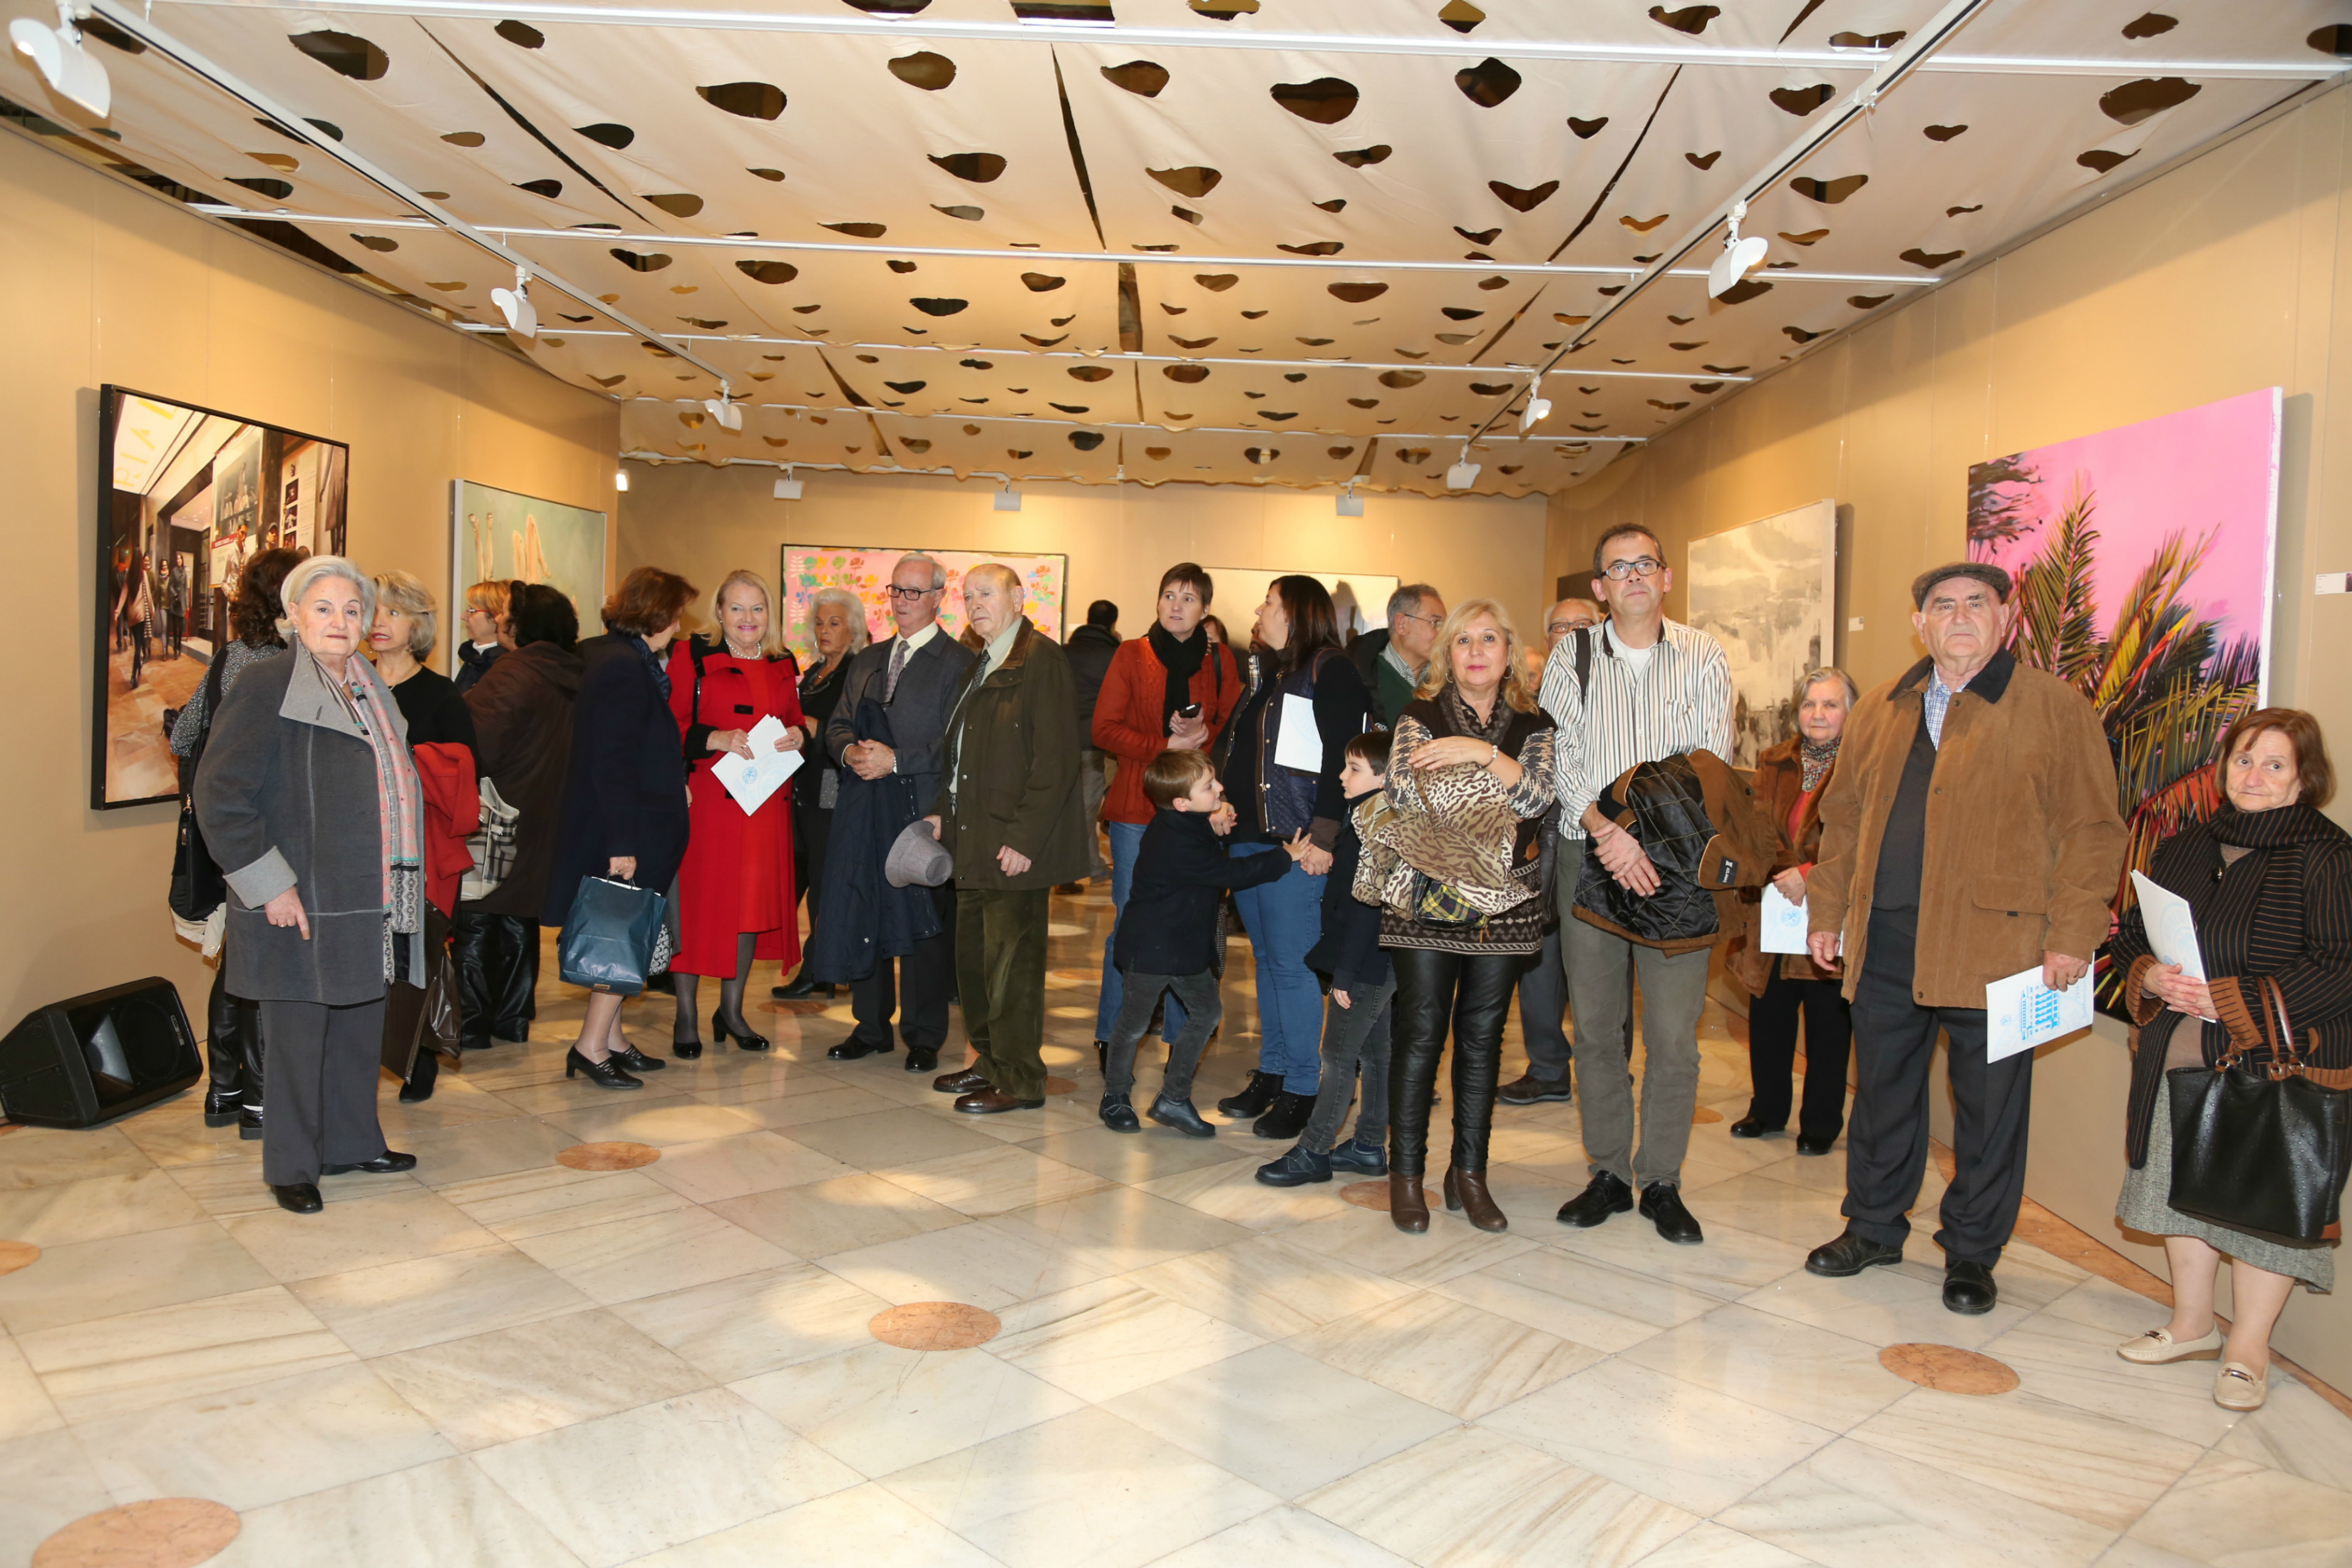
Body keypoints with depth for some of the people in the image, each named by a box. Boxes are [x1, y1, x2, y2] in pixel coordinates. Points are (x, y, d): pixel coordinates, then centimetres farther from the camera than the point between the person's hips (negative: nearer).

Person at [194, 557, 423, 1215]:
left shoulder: (370, 691, 13)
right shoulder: (266, 685, -10)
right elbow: (220, 795, -15)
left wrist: (400, 892, 15)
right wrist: (268, 884, -17)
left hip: (369, 904, 7)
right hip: (300, 905, -7)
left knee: (361, 1026, 15)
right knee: (298, 1034, 3)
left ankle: (352, 1142, 31)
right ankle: (290, 1165, 18)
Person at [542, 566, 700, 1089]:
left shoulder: (609, 655, 11)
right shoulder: (625, 668, -19)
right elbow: (612, 763, -22)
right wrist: (621, 844, -22)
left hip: (632, 829, 10)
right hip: (631, 832, -10)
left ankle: (611, 1038, 25)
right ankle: (592, 1046, 7)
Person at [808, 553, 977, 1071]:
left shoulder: (960, 663, -4)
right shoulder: (867, 661, 18)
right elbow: (837, 724, 18)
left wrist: (895, 760, -18)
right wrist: (850, 751, -4)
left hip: (924, 809, -6)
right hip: (865, 810, 6)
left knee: (923, 922, 0)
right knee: (862, 914, 9)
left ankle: (924, 1037, 12)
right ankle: (871, 1027, 23)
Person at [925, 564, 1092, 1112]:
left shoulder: (1041, 659, -11)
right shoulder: (981, 666, 18)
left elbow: (1056, 759, -18)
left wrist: (1024, 838, -21)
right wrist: (943, 811, 11)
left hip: (1014, 844, -9)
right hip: (974, 841, 9)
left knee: (1011, 960, -1)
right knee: (972, 956, 15)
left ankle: (1018, 1079, 10)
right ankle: (988, 1060, 30)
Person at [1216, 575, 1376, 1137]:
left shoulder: (1331, 671, -7)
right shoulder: (1271, 674, 20)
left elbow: (1342, 758, -16)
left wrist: (1322, 836, -21)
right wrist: (1226, 804, 8)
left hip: (1296, 843, -9)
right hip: (1248, 838, 9)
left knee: (1293, 964, -5)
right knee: (1267, 959, 14)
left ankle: (1303, 1089, 4)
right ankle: (1271, 1073, 23)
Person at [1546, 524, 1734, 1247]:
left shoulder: (1704, 658, 5)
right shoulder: (1569, 657, 7)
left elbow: (1710, 761, -2)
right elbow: (1561, 756, -1)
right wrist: (1607, 831, -16)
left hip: (1674, 859, -1)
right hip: (1588, 853, 1)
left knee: (1673, 1033, -1)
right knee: (1597, 1025, 6)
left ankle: (1662, 1182, 13)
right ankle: (1608, 1174, 19)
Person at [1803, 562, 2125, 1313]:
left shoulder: (2055, 708, -1)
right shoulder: (1880, 710, 13)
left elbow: (2092, 828, -4)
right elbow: (1843, 817, 17)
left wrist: (2073, 935, -10)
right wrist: (1826, 911, 13)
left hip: (1994, 943, -4)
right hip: (1885, 942, 4)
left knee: (1988, 1107, 7)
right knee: (1881, 1091, 14)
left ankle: (1972, 1253, 24)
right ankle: (1873, 1228, 31)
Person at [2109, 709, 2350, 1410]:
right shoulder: (2181, 851, 10)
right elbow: (2130, 937, 14)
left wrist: (2228, 999, -20)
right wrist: (2151, 978, -8)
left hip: (2279, 1064, -6)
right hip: (2179, 1060, 6)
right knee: (2184, 1185, 13)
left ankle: (2248, 1348, 17)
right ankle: (2192, 1324, 30)